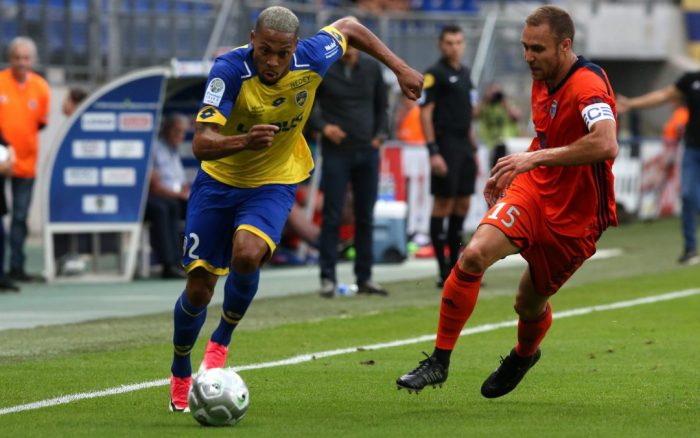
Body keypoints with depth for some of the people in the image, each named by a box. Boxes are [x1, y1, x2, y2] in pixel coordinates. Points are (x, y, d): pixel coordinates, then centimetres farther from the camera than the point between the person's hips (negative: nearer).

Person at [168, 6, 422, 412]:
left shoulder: (311, 59, -20)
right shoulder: (229, 70, -28)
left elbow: (349, 27, 4)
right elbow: (201, 143, -35)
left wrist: (400, 67, 4)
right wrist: (244, 141, -54)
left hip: (274, 184, 1)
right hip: (219, 181, -1)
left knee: (247, 254, -29)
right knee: (199, 288, -1)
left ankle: (221, 341, -2)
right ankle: (180, 375, 27)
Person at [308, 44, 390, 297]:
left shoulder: (372, 68, 7)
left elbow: (382, 106, 15)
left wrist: (380, 134, 1)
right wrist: (323, 126, -16)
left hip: (367, 153, 4)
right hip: (336, 151, -4)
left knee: (365, 217, 6)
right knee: (332, 216, -5)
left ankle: (364, 278, 11)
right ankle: (328, 279, -2)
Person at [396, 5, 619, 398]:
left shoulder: (588, 85, -23)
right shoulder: (543, 81, 4)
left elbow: (606, 145, -41)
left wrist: (536, 158, -39)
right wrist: (512, 171, 15)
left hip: (575, 216, -5)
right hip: (533, 191, 5)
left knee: (531, 303, 10)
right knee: (474, 255, -21)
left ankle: (524, 356, 48)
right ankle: (439, 361, -13)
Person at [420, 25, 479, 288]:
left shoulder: (464, 74, 16)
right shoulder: (435, 74, -7)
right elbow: (425, 114, -12)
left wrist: (474, 149, 18)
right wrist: (433, 152, -18)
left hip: (464, 146, 8)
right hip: (446, 145, -8)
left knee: (462, 204, 8)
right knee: (443, 204, -6)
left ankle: (455, 266, 14)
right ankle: (443, 272, -4)